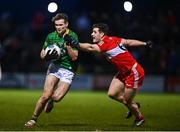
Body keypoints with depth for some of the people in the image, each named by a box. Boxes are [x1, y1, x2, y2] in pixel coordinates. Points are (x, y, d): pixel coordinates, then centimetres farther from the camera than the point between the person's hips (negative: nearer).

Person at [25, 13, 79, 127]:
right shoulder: (51, 36, 1)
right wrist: (47, 56, -12)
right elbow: (42, 54, 11)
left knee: (56, 97, -19)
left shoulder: (72, 36, -11)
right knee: (46, 95, -13)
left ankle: (51, 101, 19)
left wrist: (68, 44, -27)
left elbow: (74, 57, -14)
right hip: (55, 66, 2)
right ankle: (34, 118, 5)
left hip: (68, 70, -2)